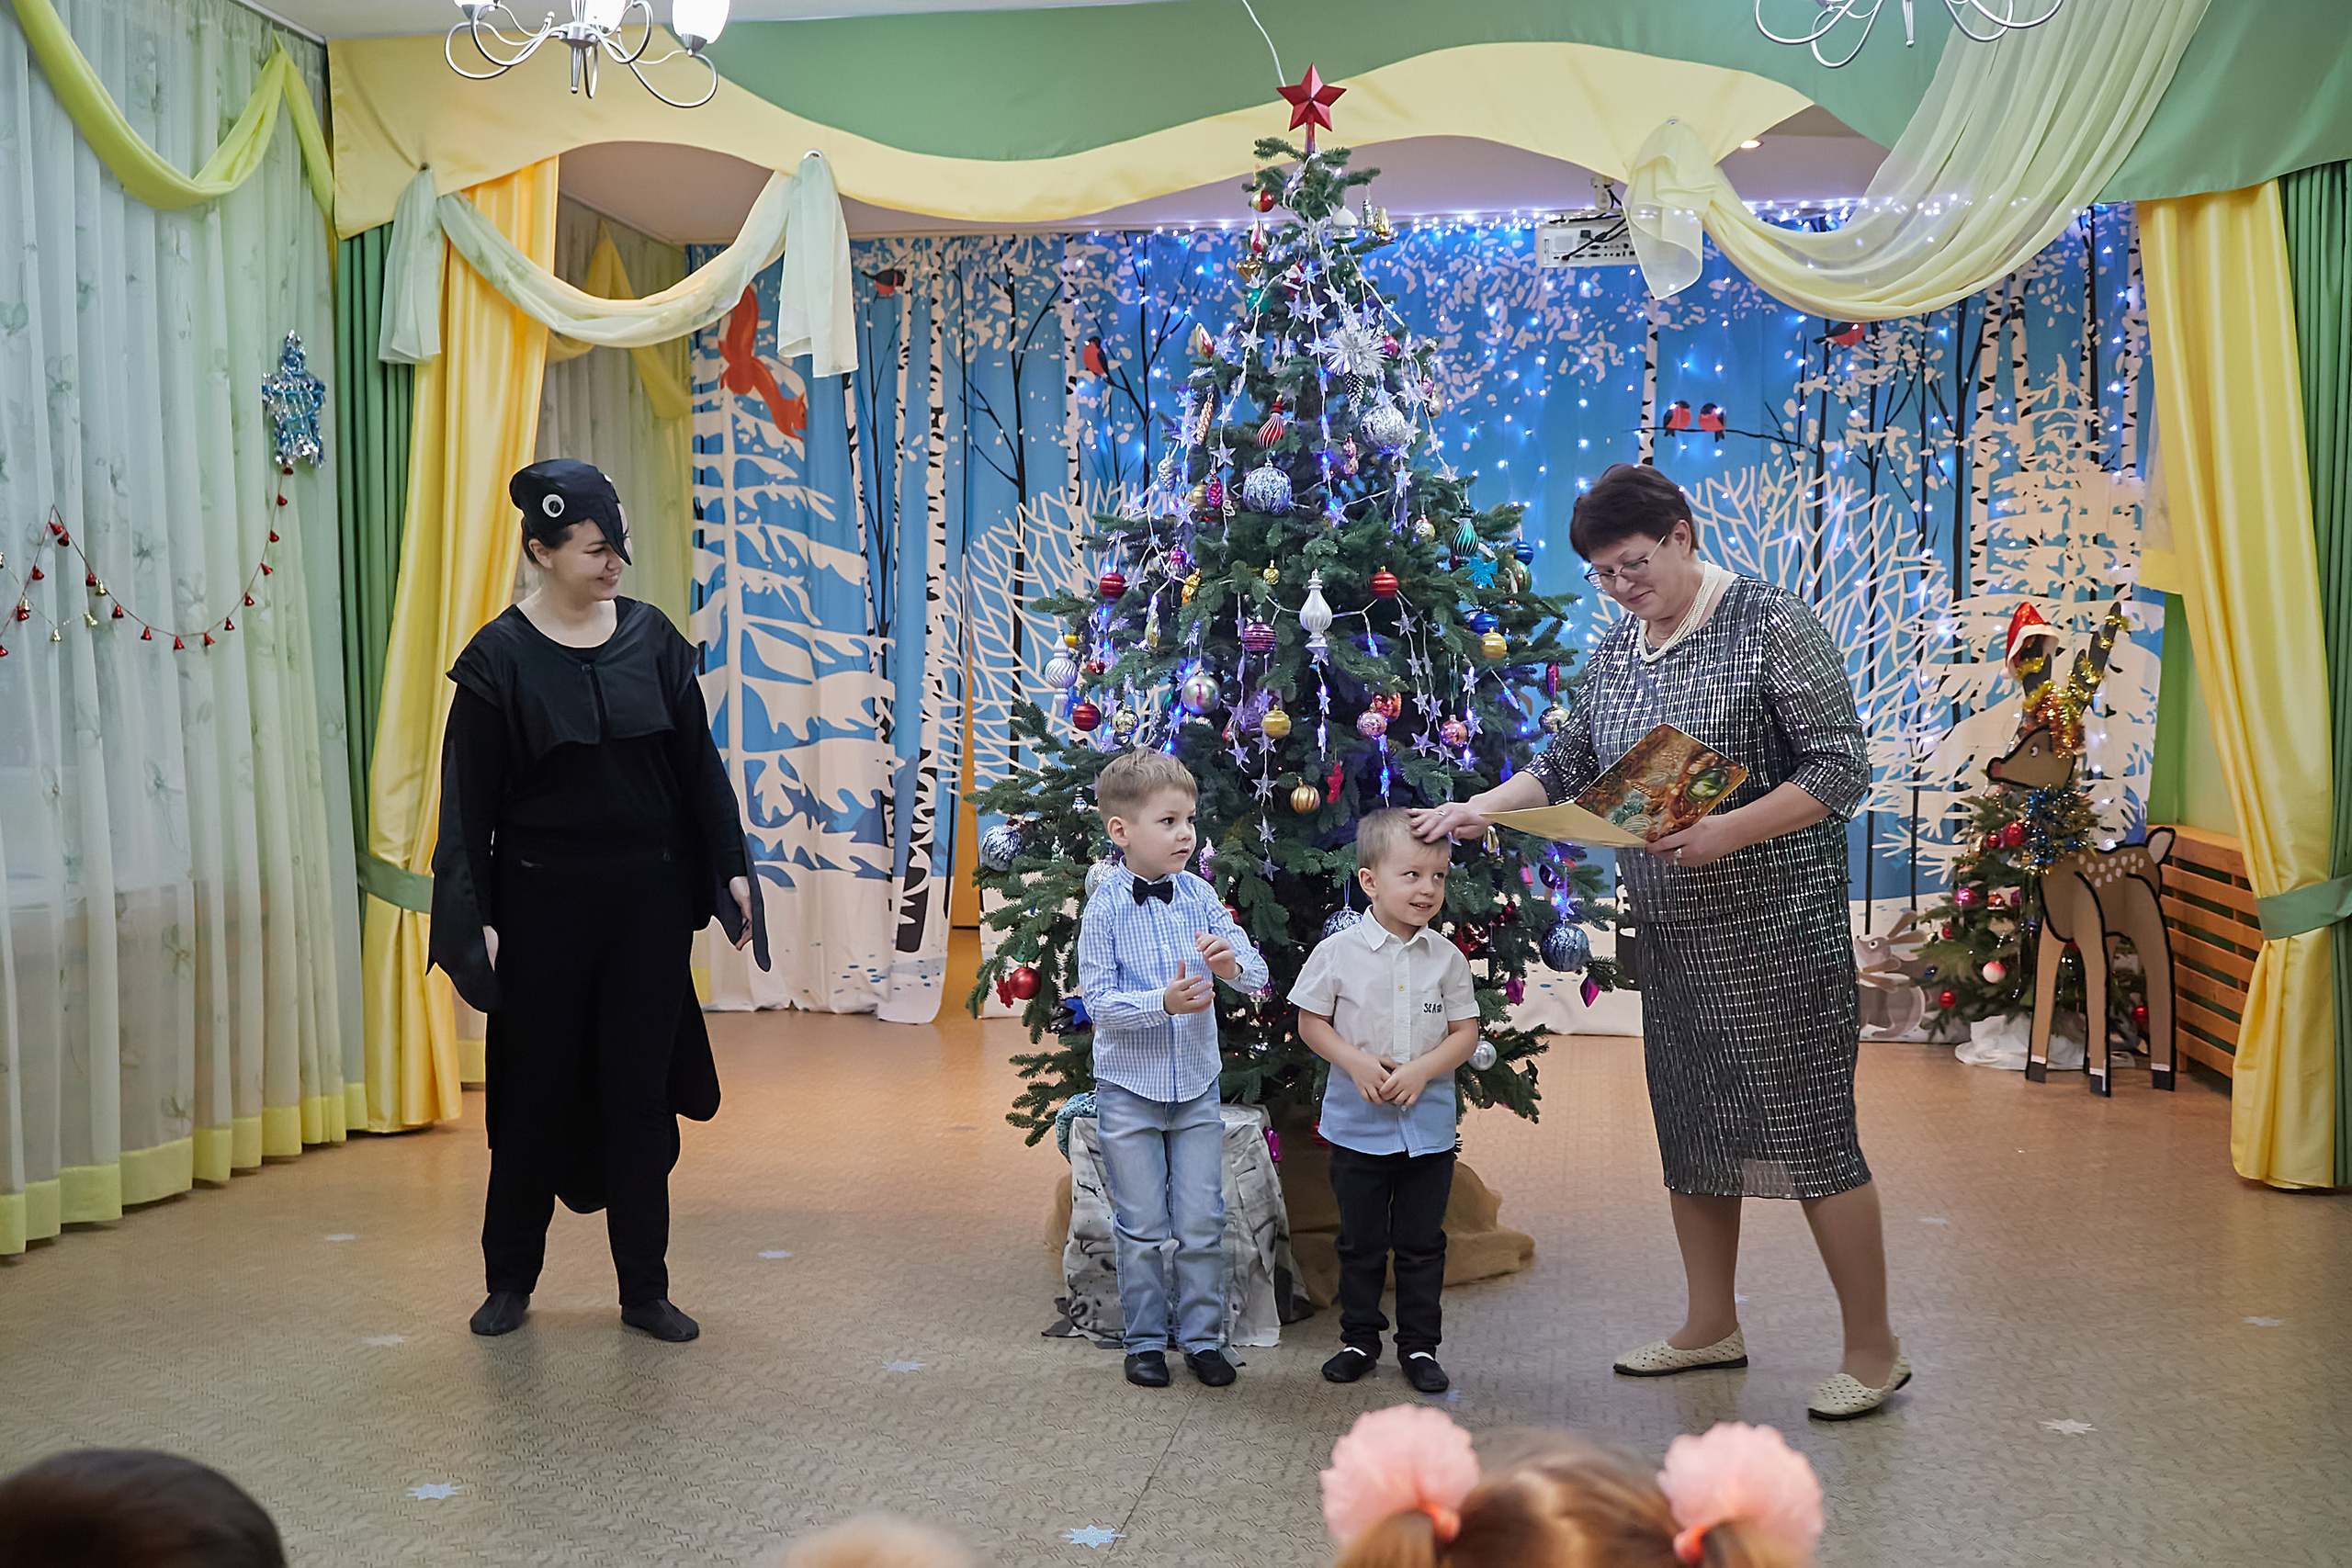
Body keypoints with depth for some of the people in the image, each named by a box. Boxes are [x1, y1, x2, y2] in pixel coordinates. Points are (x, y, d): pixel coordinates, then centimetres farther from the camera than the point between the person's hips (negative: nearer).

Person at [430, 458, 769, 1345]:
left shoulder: (652, 638, 3)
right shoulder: (500, 657, -6)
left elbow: (699, 763, 6)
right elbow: (469, 798, -6)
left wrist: (730, 871, 2)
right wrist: (473, 921, -11)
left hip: (648, 897, 2)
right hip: (544, 900, -2)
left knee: (640, 1089, 6)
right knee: (537, 1088, 8)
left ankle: (645, 1289, 17)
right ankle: (511, 1280, 26)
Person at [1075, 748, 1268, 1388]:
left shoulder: (1199, 895, -2)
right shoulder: (1105, 908, -11)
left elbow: (1257, 972, -1)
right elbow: (1098, 1001, -14)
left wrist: (1232, 964, -24)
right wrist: (1163, 1003, -27)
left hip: (1196, 1088, 3)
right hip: (1129, 1089, -3)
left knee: (1202, 1224, 8)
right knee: (1141, 1229, 8)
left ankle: (1201, 1336, 23)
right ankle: (1145, 1340, 23)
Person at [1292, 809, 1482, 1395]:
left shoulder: (1447, 957, -2)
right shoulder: (1337, 952, -8)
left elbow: (1466, 1032, 1)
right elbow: (1311, 1022, -1)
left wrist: (1422, 1070, -15)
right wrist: (1355, 1061, -16)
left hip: (1429, 1126, 1)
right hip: (1358, 1125, -1)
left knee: (1422, 1244, 9)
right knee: (1361, 1242, 11)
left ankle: (1419, 1346, 21)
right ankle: (1359, 1340, 25)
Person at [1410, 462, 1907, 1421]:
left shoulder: (1772, 625, -11)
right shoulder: (1616, 651, 10)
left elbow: (1840, 773, -15)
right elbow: (1565, 768, 17)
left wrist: (1727, 831, -26)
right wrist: (1474, 811, 2)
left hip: (1776, 929, -7)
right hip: (1673, 936, 7)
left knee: (1810, 1131, -4)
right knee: (1689, 1128, 14)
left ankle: (1874, 1350, 10)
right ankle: (1713, 1326, 30)